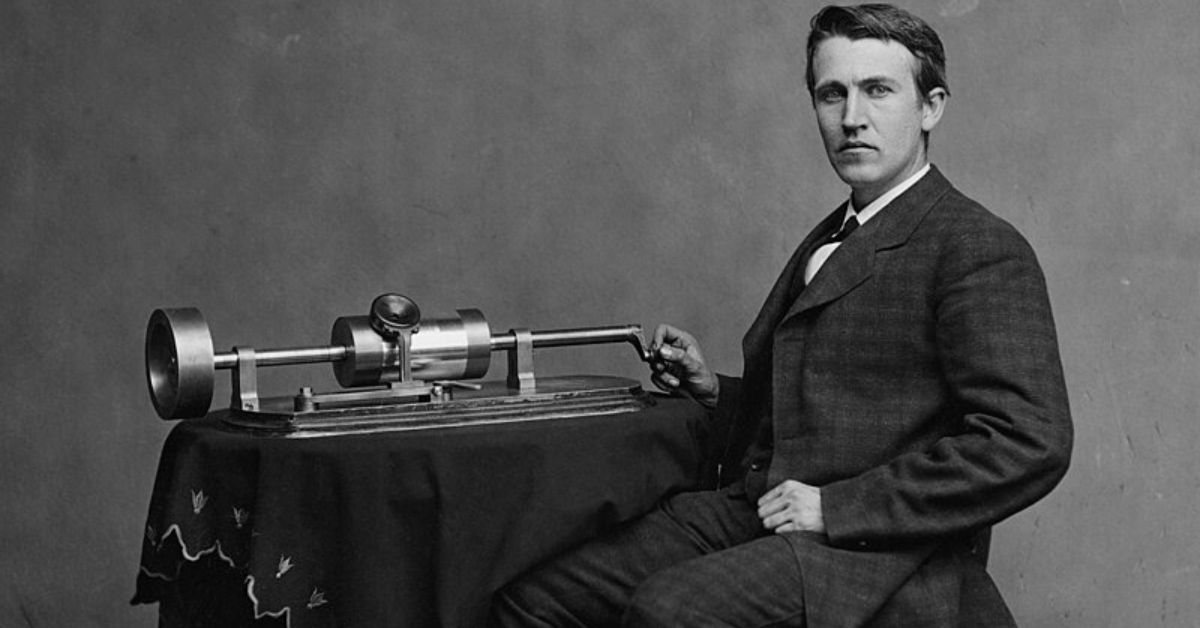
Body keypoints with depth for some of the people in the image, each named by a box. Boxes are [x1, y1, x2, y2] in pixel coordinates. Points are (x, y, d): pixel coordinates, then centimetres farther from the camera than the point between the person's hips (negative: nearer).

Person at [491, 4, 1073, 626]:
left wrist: (835, 507, -18)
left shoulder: (983, 251, -7)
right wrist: (714, 390, 11)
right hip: (750, 513, 8)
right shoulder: (824, 244, 22)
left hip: (876, 552, -8)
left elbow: (1029, 445, -18)